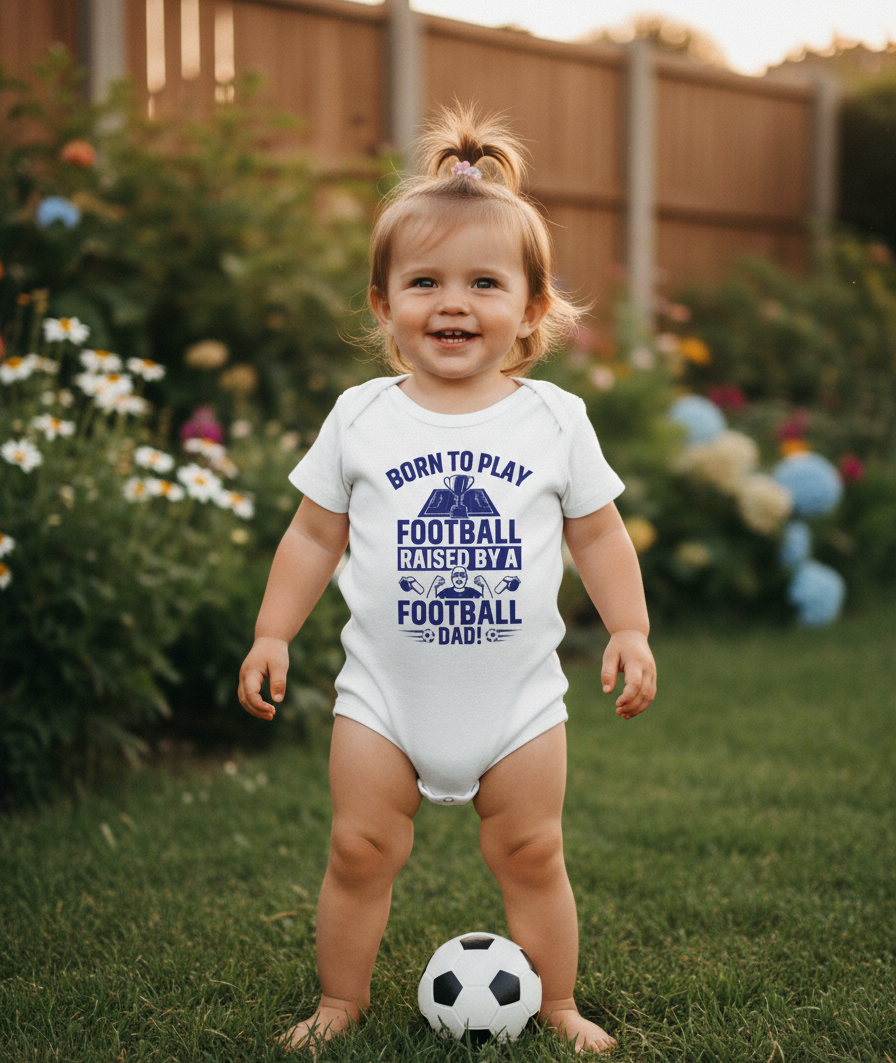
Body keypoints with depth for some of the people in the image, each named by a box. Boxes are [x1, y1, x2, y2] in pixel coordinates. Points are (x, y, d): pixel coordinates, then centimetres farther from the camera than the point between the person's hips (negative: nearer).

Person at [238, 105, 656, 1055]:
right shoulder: (361, 417, -2)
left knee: (531, 855, 8)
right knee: (360, 850, 5)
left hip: (517, 693, 0)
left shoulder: (554, 419, -2)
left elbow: (597, 532, 6)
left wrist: (629, 629, -2)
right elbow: (315, 534, 5)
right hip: (385, 692, 0)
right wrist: (272, 633, 2)